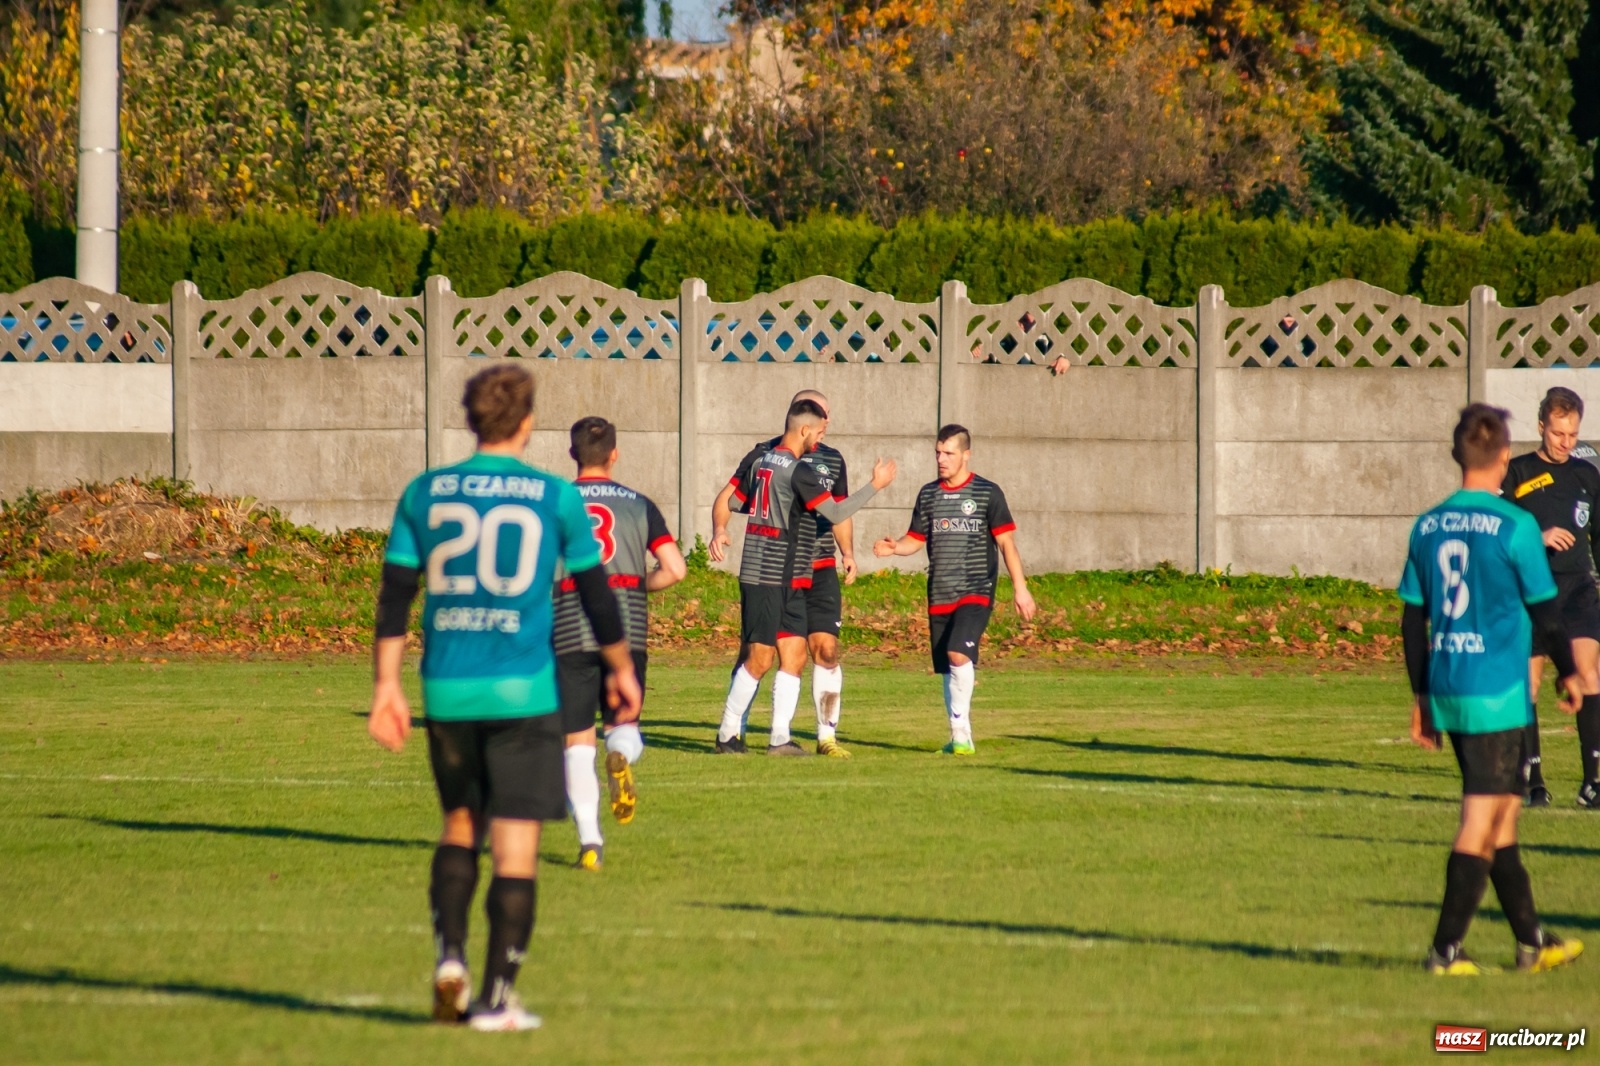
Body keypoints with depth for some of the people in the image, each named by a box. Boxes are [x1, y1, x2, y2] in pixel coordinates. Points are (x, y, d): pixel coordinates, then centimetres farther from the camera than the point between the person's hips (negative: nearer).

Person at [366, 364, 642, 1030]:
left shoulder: (425, 494, 5)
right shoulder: (556, 498, 0)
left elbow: (394, 596, 3)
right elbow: (595, 594, 6)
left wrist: (385, 686, 7)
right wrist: (622, 671, 19)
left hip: (446, 692, 3)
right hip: (522, 692, -3)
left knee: (459, 824, 21)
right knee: (516, 846, 1)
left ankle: (450, 956, 2)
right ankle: (496, 999, -1)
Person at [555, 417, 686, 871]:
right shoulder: (639, 505, 6)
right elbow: (675, 569, -2)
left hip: (571, 634, -1)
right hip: (628, 632, 1)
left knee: (578, 743, 5)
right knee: (623, 721, 17)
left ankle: (589, 840, -5)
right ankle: (622, 755, -20)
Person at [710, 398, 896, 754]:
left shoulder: (762, 462, 11)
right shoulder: (798, 471, -15)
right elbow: (836, 513, -18)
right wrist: (876, 485, -9)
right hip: (771, 580, -9)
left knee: (794, 654, 6)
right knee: (761, 659, -4)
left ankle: (780, 738, 4)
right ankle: (728, 734, 2)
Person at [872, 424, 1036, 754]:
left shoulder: (987, 493, -2)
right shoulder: (928, 494, 11)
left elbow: (1006, 542, -3)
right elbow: (916, 539, 14)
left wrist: (1020, 588, -8)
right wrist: (894, 547, -8)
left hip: (975, 593, -5)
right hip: (939, 596, 5)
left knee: (959, 653, -24)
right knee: (947, 669, 7)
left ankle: (960, 730, -17)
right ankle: (961, 738, 17)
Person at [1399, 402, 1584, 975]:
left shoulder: (1427, 526, 6)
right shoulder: (1514, 526, -11)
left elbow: (1412, 617, 10)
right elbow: (1545, 608, -6)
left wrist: (1422, 696, 17)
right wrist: (1567, 672, 10)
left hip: (1446, 690, 6)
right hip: (1498, 692, -6)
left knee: (1504, 811, 17)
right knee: (1481, 822, -2)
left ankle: (1532, 941, 24)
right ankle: (1446, 950, -5)